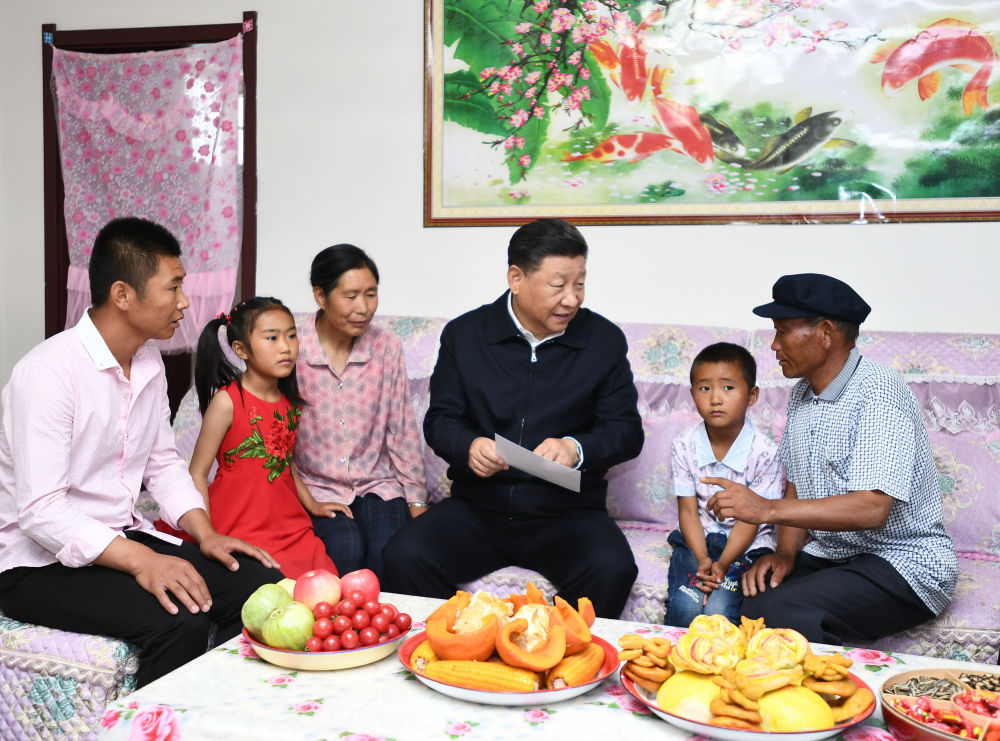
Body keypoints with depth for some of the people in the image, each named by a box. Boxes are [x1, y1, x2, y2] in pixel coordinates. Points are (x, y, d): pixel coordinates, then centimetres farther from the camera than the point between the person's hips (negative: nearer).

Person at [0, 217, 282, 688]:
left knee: (260, 583, -12)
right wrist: (142, 560, -30)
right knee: (179, 619, -31)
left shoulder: (149, 364, 7)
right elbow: (40, 510, -23)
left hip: (122, 538, 8)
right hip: (42, 562, -7)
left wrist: (206, 534, -1)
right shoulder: (47, 372, -19)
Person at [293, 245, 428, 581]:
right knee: (345, 549, -26)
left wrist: (416, 500, 3)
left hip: (377, 482, 2)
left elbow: (402, 430, 4)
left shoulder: (386, 347, -1)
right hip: (317, 487, -1)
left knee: (388, 552, -23)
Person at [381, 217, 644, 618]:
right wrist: (468, 447, -17)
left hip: (567, 513, 0)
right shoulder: (464, 334, 4)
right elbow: (439, 420, 7)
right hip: (477, 507, 1)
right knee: (403, 556, -24)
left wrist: (577, 449, -18)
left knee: (612, 569, -30)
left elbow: (627, 431, 3)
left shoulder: (605, 340, 3)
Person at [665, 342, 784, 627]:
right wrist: (703, 560, -19)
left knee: (718, 610, -24)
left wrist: (722, 564, -21)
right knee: (685, 607, -22)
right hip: (698, 541, 2)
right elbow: (688, 511, -4)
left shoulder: (765, 453, -11)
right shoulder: (684, 447, -4)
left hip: (747, 545, -2)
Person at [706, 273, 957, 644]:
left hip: (902, 560, -7)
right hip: (826, 554, 7)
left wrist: (768, 509, -30)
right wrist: (786, 552, -5)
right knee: (747, 596, -17)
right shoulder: (803, 393, 10)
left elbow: (872, 508, -28)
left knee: (782, 611, -29)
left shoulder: (878, 391, -19)